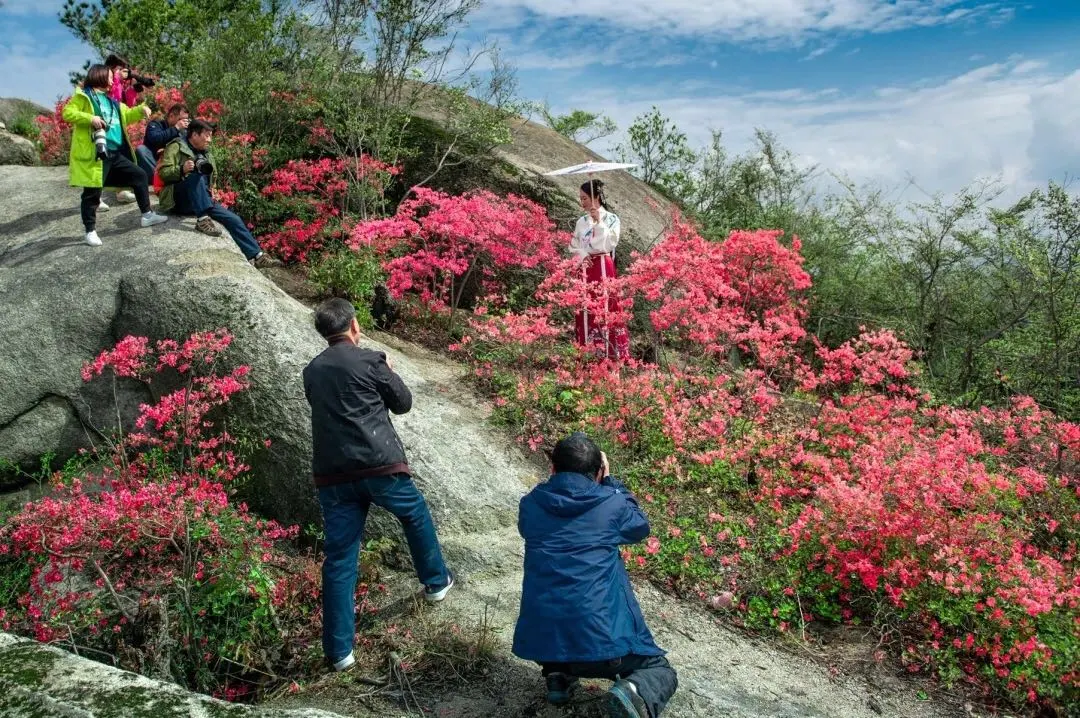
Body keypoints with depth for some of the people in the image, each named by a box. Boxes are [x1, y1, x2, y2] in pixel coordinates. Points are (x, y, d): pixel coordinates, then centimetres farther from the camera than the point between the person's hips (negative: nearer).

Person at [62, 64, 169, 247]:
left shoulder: (112, 102, 21)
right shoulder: (83, 96, -2)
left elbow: (127, 116, 31)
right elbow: (67, 113, -10)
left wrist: (141, 110, 12)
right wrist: (90, 118, -22)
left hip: (115, 154, 8)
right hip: (95, 155, -8)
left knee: (139, 176, 11)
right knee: (92, 193, -3)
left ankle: (147, 215, 20)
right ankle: (91, 231, 6)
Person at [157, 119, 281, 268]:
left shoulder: (207, 154, 17)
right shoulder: (176, 147, -4)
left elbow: (211, 179, 31)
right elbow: (163, 172, -15)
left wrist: (210, 194, 13)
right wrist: (182, 170, -32)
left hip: (200, 202, 6)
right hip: (177, 200, -6)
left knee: (233, 219, -9)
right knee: (197, 176, -34)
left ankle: (256, 256, -10)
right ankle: (203, 220, -41)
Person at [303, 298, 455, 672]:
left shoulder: (311, 372, 11)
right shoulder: (370, 361, -5)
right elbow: (403, 402, 5)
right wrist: (387, 373, 23)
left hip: (332, 476, 4)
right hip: (378, 465, -4)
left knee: (339, 559, 6)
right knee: (416, 515, 25)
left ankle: (339, 650, 8)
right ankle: (436, 581, 41)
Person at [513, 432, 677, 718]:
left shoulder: (530, 505, 4)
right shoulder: (612, 505, -3)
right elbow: (640, 527, 19)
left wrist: (559, 476, 23)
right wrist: (610, 481, 23)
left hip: (540, 640, 4)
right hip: (602, 636, -4)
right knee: (661, 671, 22)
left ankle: (558, 675, 17)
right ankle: (634, 693, -11)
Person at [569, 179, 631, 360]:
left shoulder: (611, 219, 0)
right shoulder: (582, 221, 13)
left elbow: (608, 244, -11)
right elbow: (573, 246, 12)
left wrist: (599, 222, -16)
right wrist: (582, 255, -7)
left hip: (603, 268, -4)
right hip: (584, 269, 4)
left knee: (605, 308, -8)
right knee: (585, 309, 2)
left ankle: (612, 353, -4)